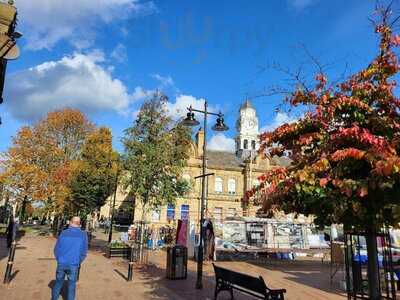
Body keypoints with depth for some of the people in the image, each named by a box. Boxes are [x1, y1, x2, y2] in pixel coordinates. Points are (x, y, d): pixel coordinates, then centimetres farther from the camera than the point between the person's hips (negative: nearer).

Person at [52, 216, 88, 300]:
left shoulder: (63, 233, -4)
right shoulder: (83, 235, -7)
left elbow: (56, 249, 2)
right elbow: (83, 252, -5)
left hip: (61, 264, 2)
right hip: (73, 265, -2)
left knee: (58, 283, 21)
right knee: (72, 285, 13)